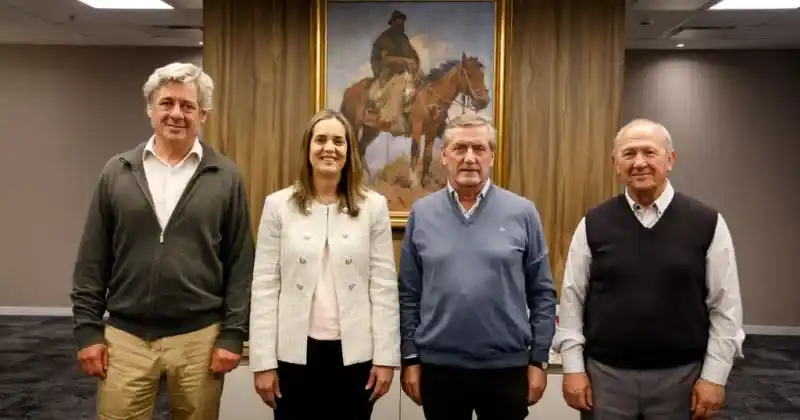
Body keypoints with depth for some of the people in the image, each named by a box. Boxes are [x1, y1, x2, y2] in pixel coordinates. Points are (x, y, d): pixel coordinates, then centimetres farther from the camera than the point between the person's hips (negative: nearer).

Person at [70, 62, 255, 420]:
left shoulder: (225, 177, -1)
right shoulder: (117, 172, 3)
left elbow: (241, 263, -1)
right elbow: (93, 259, 5)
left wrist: (232, 334, -5)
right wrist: (88, 328, 1)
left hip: (199, 337, -1)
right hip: (125, 336, 1)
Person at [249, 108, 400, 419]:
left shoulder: (373, 206, 0)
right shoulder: (278, 205, 0)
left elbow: (384, 286, -1)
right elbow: (265, 287, -1)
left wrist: (386, 357, -3)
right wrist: (263, 361, -4)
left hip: (355, 353, 0)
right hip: (295, 352, 0)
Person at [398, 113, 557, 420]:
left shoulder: (522, 212, -3)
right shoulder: (421, 213, 0)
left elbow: (542, 293, 0)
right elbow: (409, 294, 3)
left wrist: (539, 359, -1)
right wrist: (410, 358, 1)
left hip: (506, 366, -1)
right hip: (438, 366, 1)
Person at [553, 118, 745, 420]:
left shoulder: (707, 223, -3)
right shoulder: (593, 224, -1)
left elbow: (725, 306, -1)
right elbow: (572, 299, 1)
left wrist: (713, 375, -4)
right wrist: (573, 367, -2)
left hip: (680, 375, 0)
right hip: (605, 373, 1)